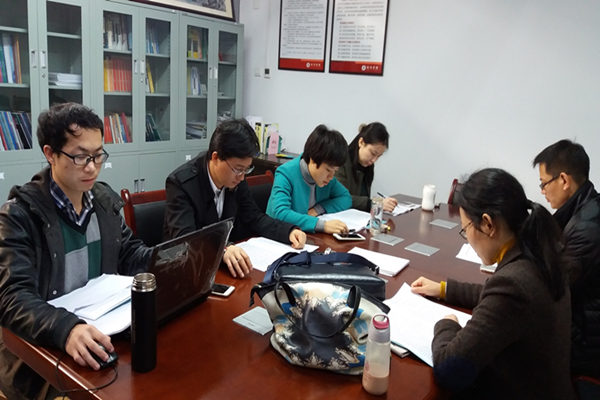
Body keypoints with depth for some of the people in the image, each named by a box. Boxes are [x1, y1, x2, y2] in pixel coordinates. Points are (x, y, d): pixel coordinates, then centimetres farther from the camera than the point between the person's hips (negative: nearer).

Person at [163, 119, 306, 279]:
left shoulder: (235, 178, -5)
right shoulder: (181, 182, -21)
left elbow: (254, 218, 3)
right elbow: (184, 237, -30)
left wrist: (289, 231, -13)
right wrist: (223, 250, -48)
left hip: (227, 261, 4)